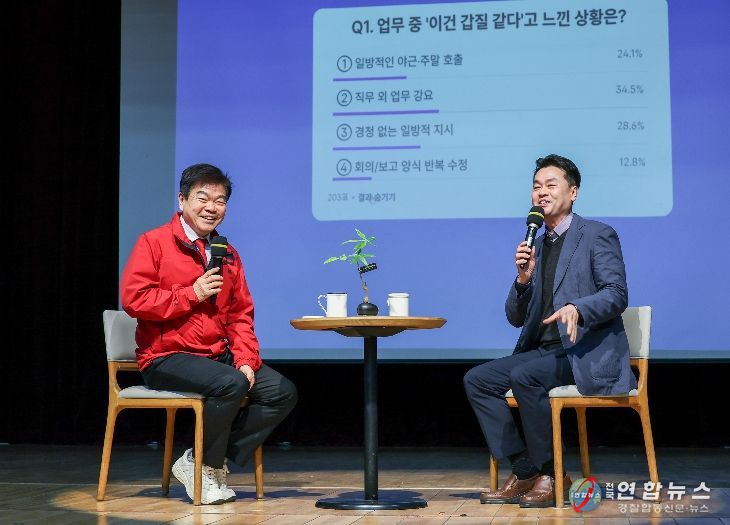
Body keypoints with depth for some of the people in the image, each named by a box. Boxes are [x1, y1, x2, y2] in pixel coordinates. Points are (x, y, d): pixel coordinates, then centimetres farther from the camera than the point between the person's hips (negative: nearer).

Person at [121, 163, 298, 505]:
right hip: (166, 358, -7)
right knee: (231, 384, -32)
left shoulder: (227, 255, 17)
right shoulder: (154, 243, -2)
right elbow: (133, 298, -14)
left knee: (282, 393, -8)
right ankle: (207, 466, -8)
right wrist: (192, 294, -13)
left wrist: (246, 360, -1)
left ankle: (208, 462, -4)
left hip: (219, 356, 7)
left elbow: (240, 314, 16)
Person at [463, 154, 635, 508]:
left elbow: (617, 294, -14)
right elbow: (516, 318, 14)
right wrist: (523, 279, -6)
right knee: (476, 380, -8)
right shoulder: (536, 245, 17)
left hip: (589, 354, -7)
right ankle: (524, 471, -6)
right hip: (544, 351, 8)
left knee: (524, 376, -31)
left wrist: (576, 308, -32)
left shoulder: (598, 235, -2)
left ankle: (551, 475, -17)